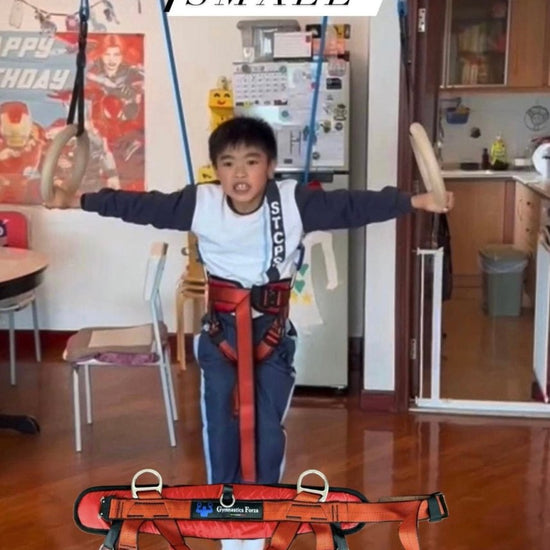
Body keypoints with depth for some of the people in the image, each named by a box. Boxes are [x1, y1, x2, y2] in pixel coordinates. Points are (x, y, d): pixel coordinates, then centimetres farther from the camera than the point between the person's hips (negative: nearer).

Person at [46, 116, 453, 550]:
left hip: (273, 329, -1)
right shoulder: (201, 204, -11)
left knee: (269, 427, 8)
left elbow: (354, 206, -15)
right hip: (221, 328, 1)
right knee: (220, 425, 10)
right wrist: (76, 201, -3)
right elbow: (140, 206, -5)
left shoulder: (294, 202, -14)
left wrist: (415, 201, -21)